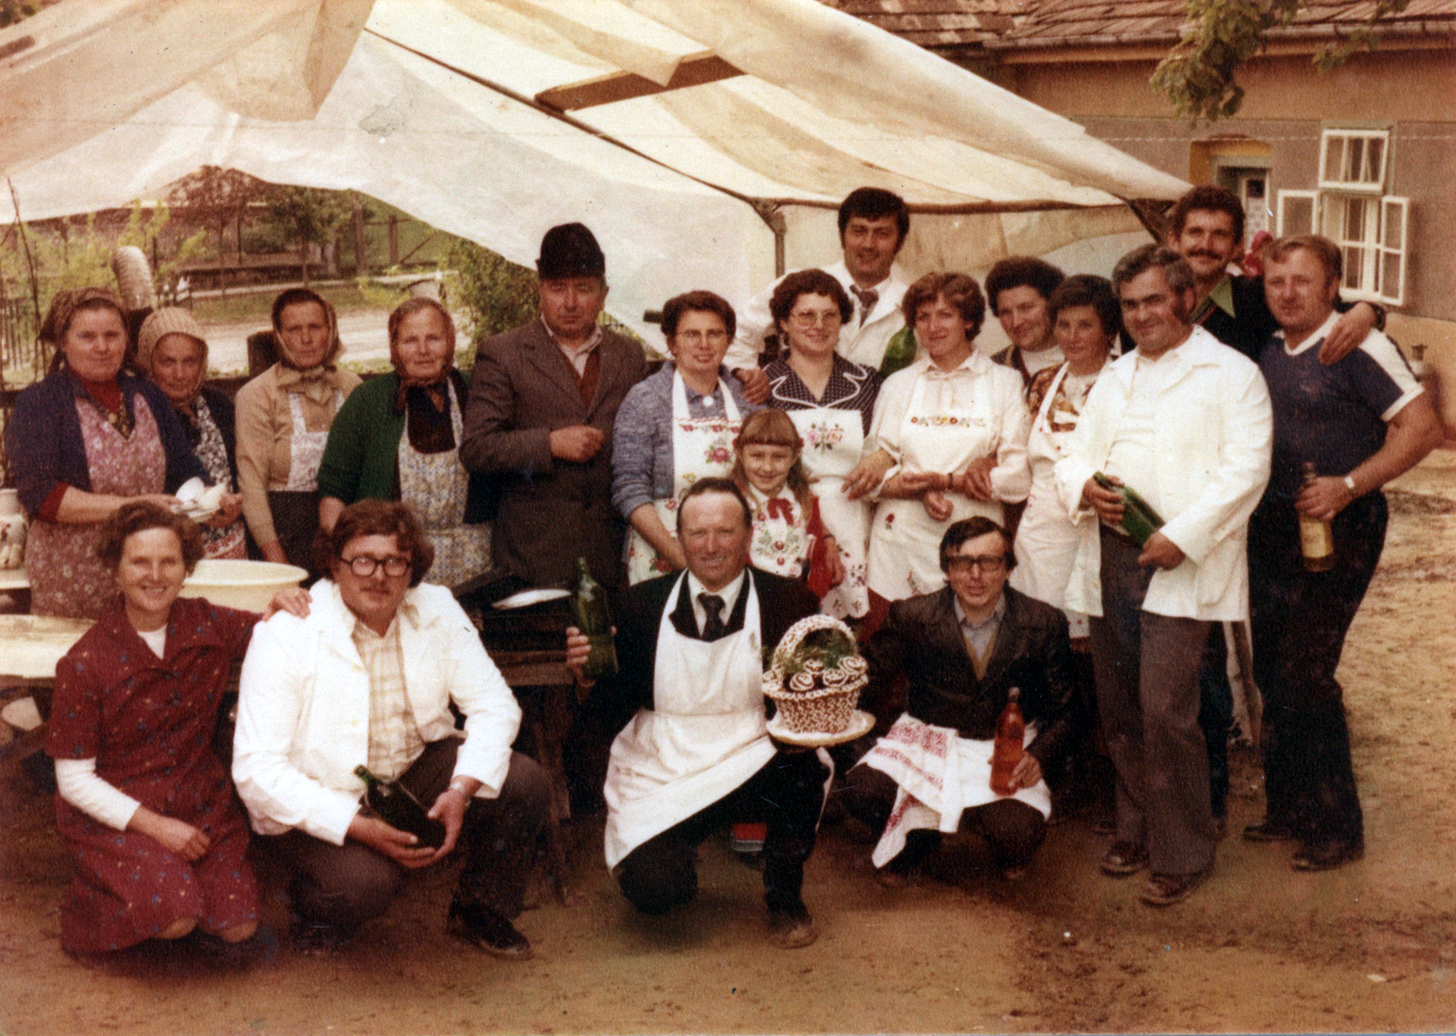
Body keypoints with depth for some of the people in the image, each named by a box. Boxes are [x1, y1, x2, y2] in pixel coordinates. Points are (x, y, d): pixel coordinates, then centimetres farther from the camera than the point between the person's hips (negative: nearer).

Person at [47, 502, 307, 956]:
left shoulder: (207, 625, -4)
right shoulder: (83, 666, -15)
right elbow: (75, 780, -10)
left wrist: (282, 608, -11)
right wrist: (154, 825, -18)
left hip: (199, 803, 4)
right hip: (112, 813, -4)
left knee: (238, 927, -9)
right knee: (173, 913, -27)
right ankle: (91, 902, 4)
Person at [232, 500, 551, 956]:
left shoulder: (437, 611, -6)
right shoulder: (285, 635, -20)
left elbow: (494, 704, -5)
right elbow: (256, 770, -23)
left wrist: (461, 790, -24)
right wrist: (359, 827, -32)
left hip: (415, 769, 5)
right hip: (318, 799, -5)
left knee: (526, 784, -15)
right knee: (365, 880, -33)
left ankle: (481, 913, 12)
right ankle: (313, 907, 6)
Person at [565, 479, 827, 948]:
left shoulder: (788, 601, 0)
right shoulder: (643, 604, 3)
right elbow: (610, 716, 3)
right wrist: (591, 674, -17)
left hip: (749, 764, 0)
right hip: (658, 775, 0)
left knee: (801, 769, -33)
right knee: (652, 890, -23)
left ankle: (785, 898, -3)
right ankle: (674, 849, 18)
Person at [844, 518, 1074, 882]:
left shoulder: (1044, 624, -4)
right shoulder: (913, 617, -5)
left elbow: (1061, 711, 3)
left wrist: (1038, 755, -17)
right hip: (926, 740, 1)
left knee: (1018, 834, -29)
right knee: (862, 790, -26)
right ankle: (916, 833, 10)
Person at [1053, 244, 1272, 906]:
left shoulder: (1231, 374, 1)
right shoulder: (1113, 379, 22)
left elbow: (1246, 469, -10)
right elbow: (1073, 453, 20)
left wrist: (1184, 536, -18)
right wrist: (1083, 486, -4)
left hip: (1180, 565, -6)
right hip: (1109, 560, 6)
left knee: (1165, 711, -11)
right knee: (1118, 710, 10)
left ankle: (1182, 854, 1)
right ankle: (1135, 831, 24)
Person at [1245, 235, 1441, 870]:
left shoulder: (1358, 348, -11)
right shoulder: (1268, 353, 11)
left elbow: (1422, 428, -16)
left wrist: (1348, 486, -22)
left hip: (1337, 530, -7)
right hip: (1272, 527, 7)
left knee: (1304, 675, -7)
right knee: (1272, 671, 11)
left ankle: (1337, 828, 6)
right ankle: (1287, 809, 24)